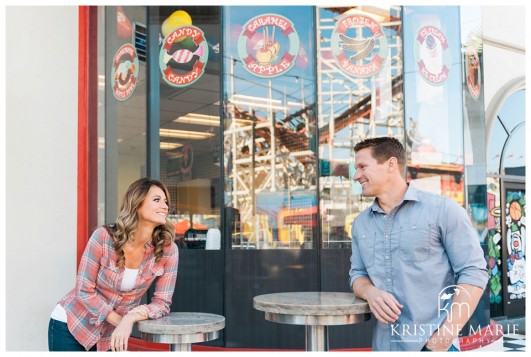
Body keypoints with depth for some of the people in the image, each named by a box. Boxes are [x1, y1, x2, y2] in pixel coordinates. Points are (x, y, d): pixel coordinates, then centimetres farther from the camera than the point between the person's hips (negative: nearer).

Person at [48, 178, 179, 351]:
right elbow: (84, 291, -15)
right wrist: (120, 321, -18)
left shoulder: (167, 250, -15)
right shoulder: (103, 237, -21)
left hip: (112, 335, 2)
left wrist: (131, 318, -26)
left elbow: (162, 303, -10)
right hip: (71, 325, -2)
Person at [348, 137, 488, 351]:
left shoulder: (443, 210, -7)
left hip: (432, 344, -5)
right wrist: (370, 292, -11)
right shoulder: (360, 223, 8)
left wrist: (445, 336, -16)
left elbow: (473, 273, -10)